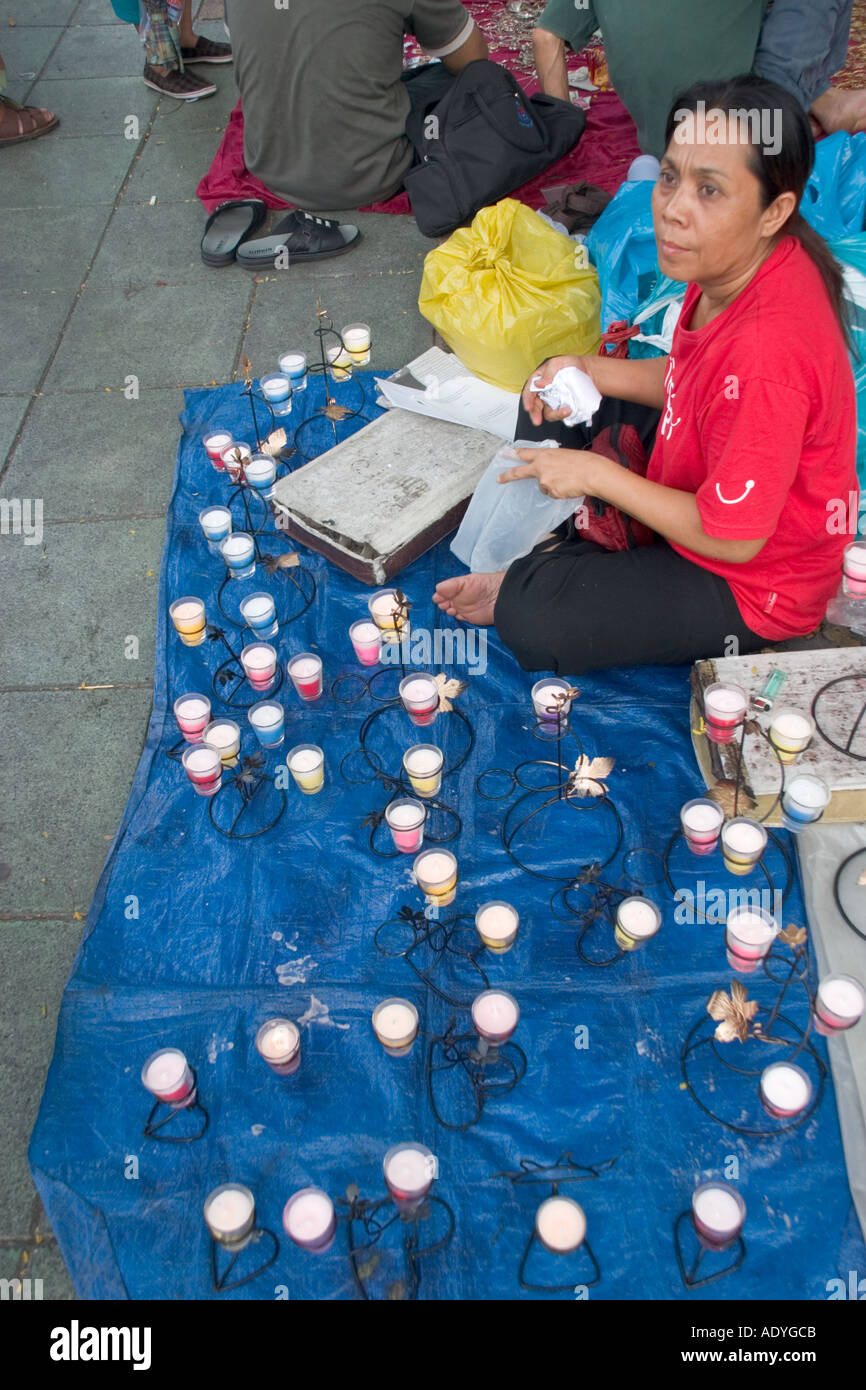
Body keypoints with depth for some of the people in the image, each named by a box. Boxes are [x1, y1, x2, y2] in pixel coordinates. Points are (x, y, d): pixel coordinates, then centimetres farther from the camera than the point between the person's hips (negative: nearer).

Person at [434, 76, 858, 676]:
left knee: (532, 623, -22)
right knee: (553, 401, 15)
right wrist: (590, 372, -9)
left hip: (752, 578, -9)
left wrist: (597, 474, -23)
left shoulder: (767, 355, -39)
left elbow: (732, 538, -29)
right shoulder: (734, 265, -12)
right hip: (702, 485, 9)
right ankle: (555, 553, 6)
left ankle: (522, 590, 9)